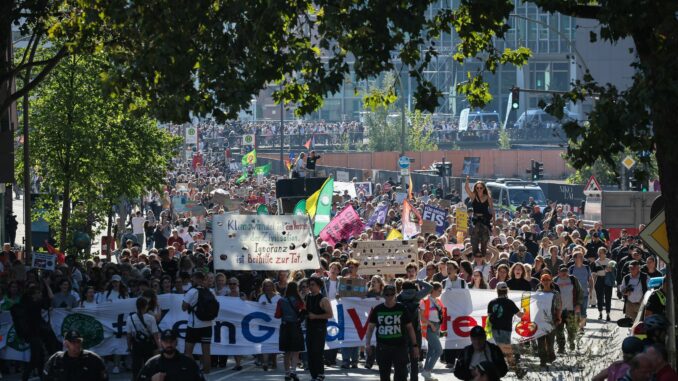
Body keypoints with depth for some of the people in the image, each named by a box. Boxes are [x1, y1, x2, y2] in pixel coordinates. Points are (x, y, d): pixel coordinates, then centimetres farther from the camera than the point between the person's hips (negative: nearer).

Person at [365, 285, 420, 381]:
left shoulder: (402, 309, 2)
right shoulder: (377, 310, 5)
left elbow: (410, 327, 5)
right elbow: (370, 327, 6)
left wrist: (415, 345, 1)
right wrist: (368, 343, -7)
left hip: (399, 347, -2)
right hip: (382, 347, 2)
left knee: (401, 373, -9)